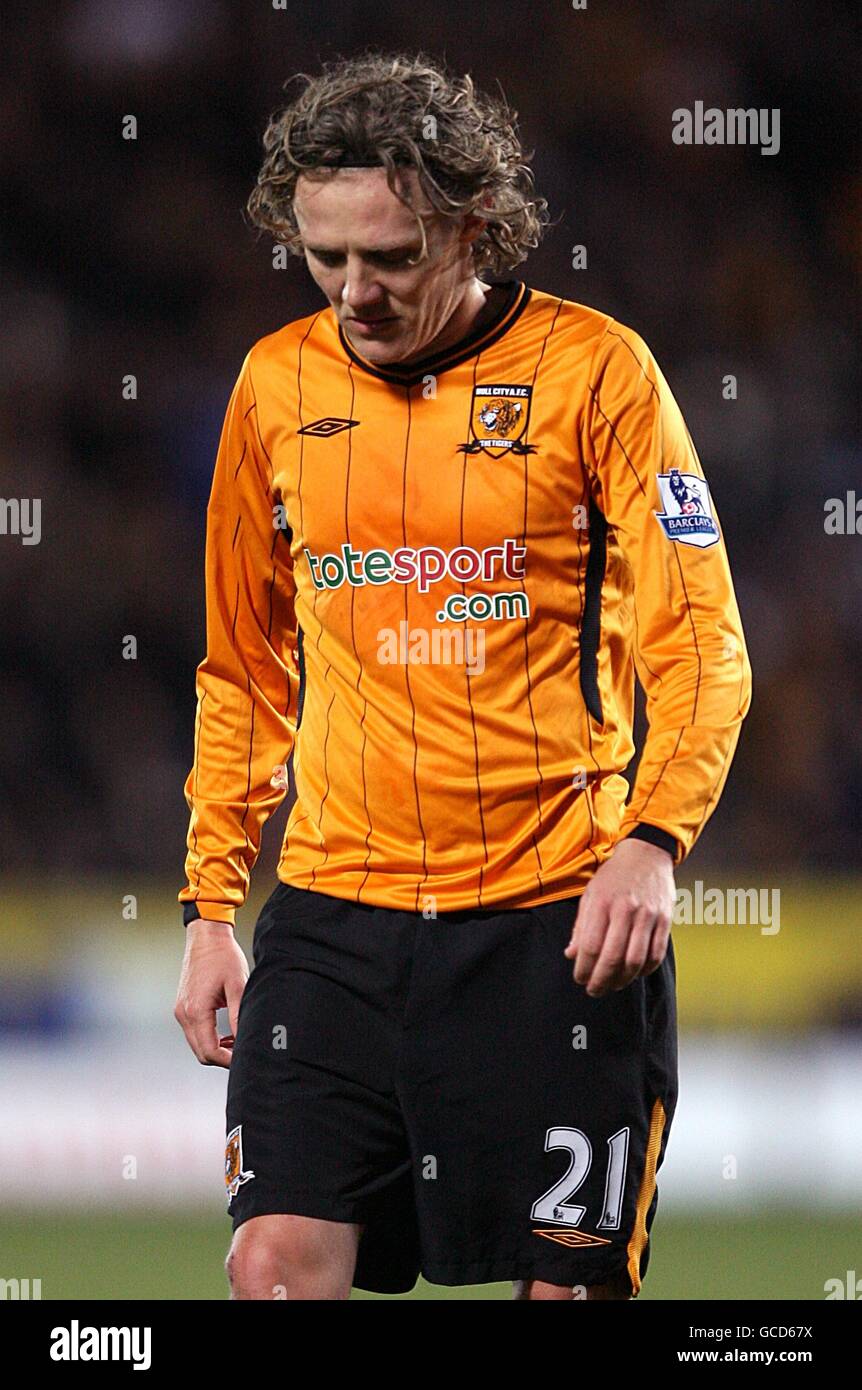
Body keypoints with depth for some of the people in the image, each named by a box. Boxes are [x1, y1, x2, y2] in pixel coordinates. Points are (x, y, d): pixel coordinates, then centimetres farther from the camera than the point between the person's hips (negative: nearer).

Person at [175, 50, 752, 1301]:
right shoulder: (277, 383, 8)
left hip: (554, 918, -3)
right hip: (331, 917, 3)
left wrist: (653, 841, -21)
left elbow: (702, 648, -5)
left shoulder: (595, 369, -3)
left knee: (571, 1279, -1)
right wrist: (212, 906, 12)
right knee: (280, 1263, -9)